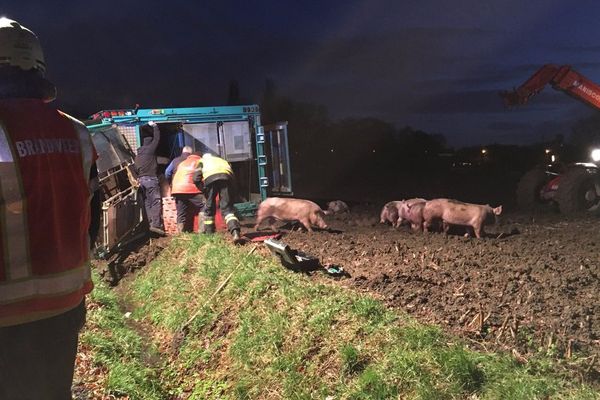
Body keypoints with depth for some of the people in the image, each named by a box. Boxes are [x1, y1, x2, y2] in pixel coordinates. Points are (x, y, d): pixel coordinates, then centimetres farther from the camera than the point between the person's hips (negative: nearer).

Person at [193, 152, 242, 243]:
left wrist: (203, 190, 20)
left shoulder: (202, 161, 35)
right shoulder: (223, 160, 43)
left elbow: (196, 178, 14)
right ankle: (235, 232, -26)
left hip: (210, 178, -2)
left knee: (209, 208, 14)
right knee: (227, 208, -4)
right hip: (227, 177, 2)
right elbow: (232, 175, 27)